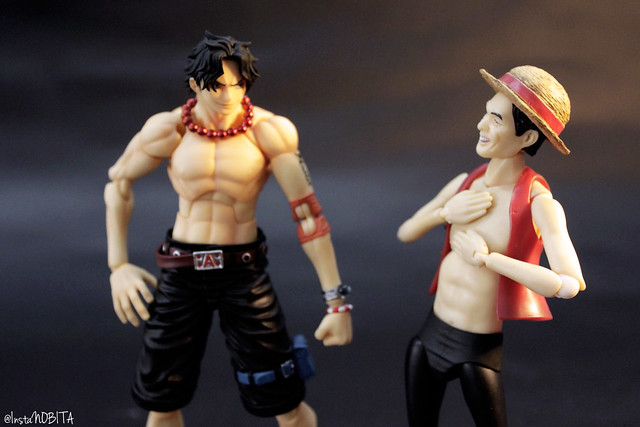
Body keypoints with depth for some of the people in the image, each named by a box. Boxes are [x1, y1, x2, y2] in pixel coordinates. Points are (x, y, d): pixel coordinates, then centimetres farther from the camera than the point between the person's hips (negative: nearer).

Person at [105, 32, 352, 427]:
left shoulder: (269, 131, -13)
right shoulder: (169, 129, -7)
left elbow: (308, 212, -13)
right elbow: (118, 182, 9)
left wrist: (337, 301, -14)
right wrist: (118, 267, 3)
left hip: (244, 273, -2)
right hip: (182, 275, 2)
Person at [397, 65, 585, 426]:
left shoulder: (539, 204, -19)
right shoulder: (466, 183, -1)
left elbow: (569, 283, -33)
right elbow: (406, 233, 9)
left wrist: (485, 257, -25)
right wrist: (445, 212, -11)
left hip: (480, 349, -5)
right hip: (432, 333, 6)